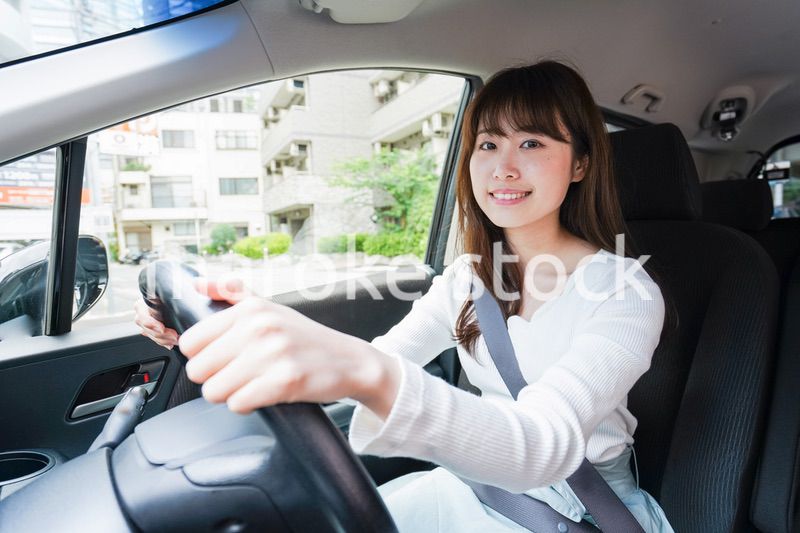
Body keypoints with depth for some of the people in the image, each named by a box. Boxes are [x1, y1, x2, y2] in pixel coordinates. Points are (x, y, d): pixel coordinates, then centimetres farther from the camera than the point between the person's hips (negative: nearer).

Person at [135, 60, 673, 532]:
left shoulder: (627, 292, -21)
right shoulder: (468, 279, -3)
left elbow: (547, 444, -37)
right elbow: (376, 366, -8)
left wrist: (370, 373, -55)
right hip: (478, 485, 4)